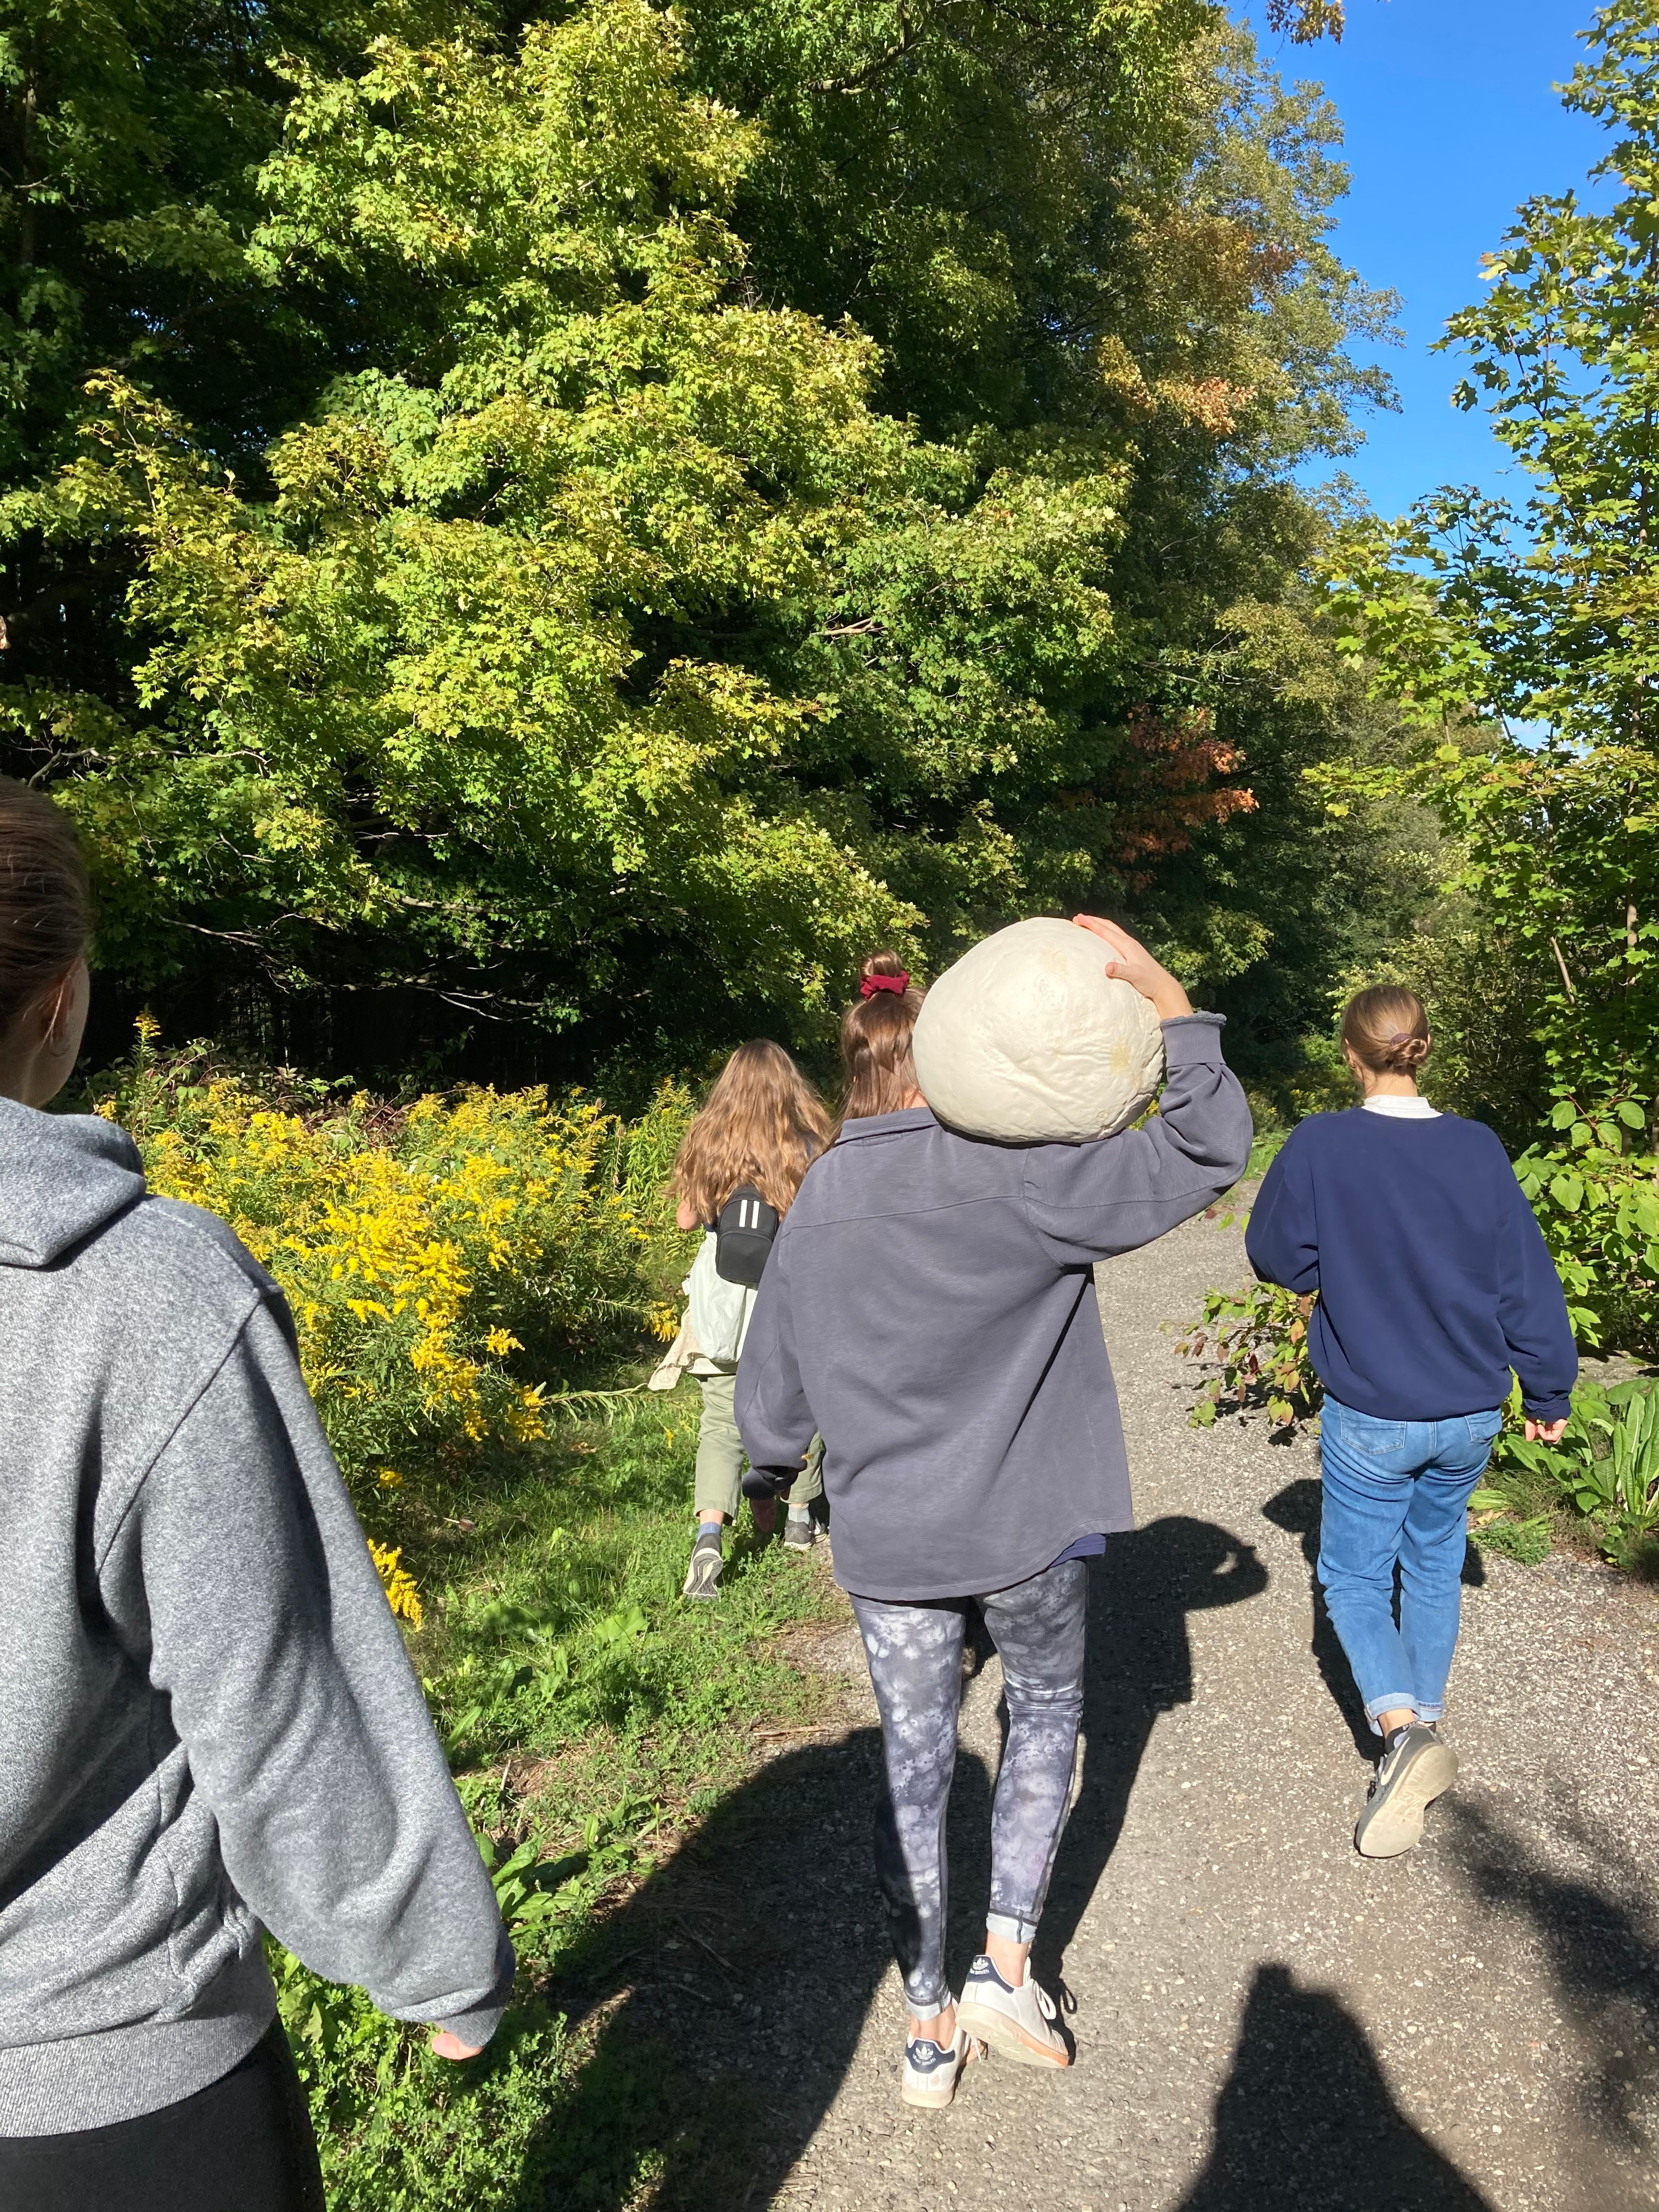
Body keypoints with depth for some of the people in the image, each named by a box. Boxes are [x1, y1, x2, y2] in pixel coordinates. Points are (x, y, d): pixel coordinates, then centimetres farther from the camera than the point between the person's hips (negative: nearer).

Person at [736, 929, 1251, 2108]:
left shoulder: (812, 1212, -2)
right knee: (1047, 1712, 24)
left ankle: (931, 2027, 30)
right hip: (1025, 1531, -3)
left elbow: (769, 1404, 7)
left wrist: (776, 1468, 27)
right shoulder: (1013, 1173, -17)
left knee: (914, 1768, 17)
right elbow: (1207, 1151, -16)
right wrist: (1161, 990, -16)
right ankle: (1008, 1963, 20)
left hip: (886, 1544, 3)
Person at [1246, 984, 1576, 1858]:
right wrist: (1548, 1392, 10)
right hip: (1471, 1415, 4)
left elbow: (1275, 1255, -5)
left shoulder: (1319, 1146, -17)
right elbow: (1528, 1278, -1)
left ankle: (1404, 1729, -9)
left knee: (1355, 1579, 12)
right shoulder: (1478, 1148, -8)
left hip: (1369, 1418, -3)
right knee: (1434, 1569, 23)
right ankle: (1425, 1720, 34)